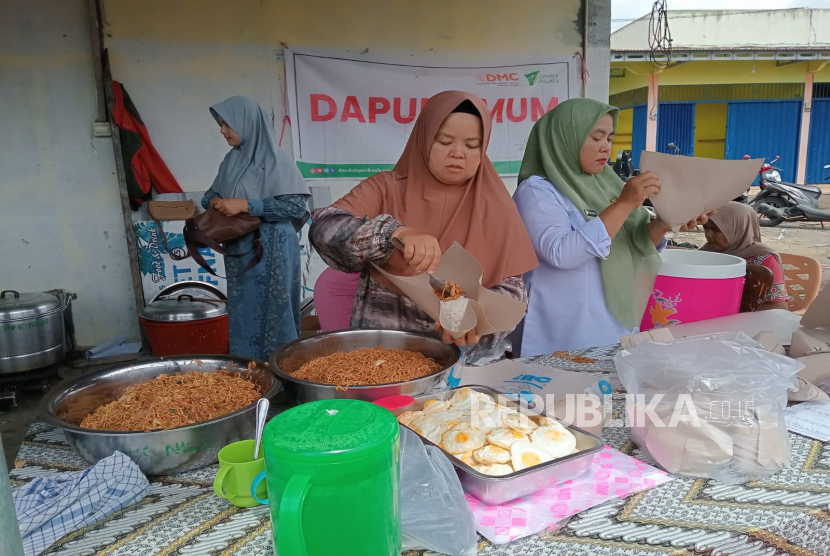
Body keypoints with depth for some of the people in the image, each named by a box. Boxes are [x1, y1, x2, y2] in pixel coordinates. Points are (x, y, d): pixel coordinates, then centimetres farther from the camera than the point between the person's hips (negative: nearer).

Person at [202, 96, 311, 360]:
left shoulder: (275, 160, -11)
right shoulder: (232, 160, 10)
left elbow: (295, 205, -18)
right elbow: (212, 194, 20)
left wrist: (245, 205, -19)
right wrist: (215, 202, -5)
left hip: (271, 253, -7)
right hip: (238, 251, 7)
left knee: (271, 315, 0)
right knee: (243, 315, 14)